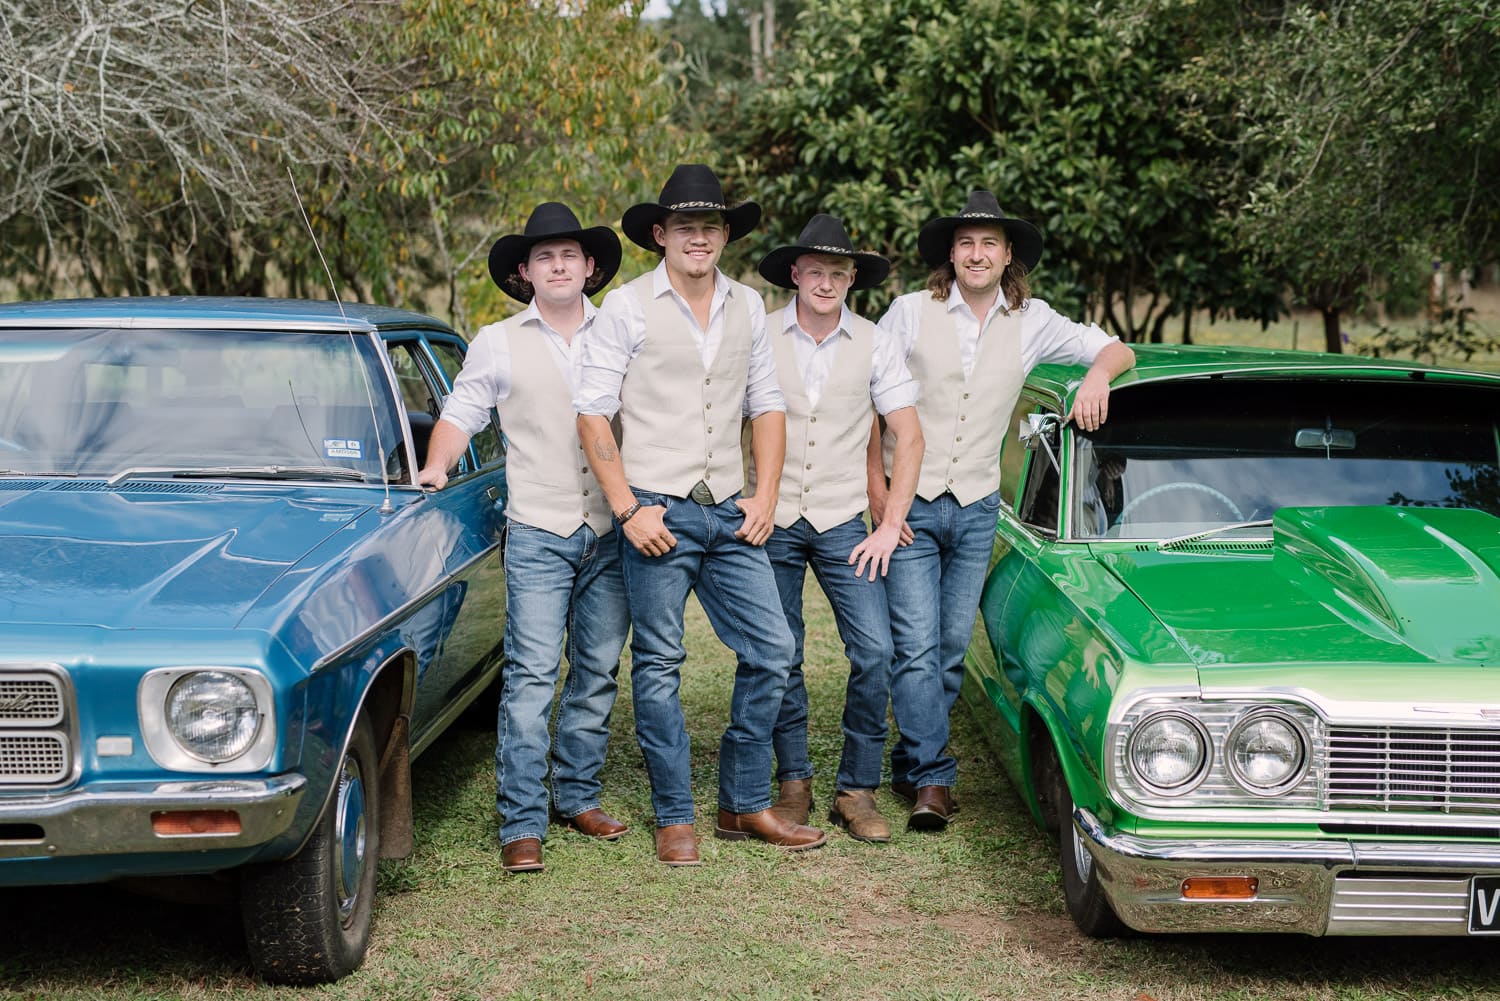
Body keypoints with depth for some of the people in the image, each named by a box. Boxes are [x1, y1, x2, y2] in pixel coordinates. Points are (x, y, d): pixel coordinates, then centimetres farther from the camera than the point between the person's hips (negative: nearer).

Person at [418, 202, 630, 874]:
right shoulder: (498, 343, 9)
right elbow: (461, 413, 12)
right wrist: (437, 468, -7)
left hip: (612, 532, 3)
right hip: (538, 533, -2)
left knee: (598, 673, 9)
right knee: (531, 676, -10)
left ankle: (578, 796, 22)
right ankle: (521, 824, -8)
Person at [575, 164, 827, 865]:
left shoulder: (747, 308, 12)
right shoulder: (628, 308, -2)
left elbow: (767, 405, 16)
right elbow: (593, 411, -5)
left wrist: (766, 494, 5)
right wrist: (628, 508, -11)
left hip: (729, 515, 5)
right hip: (658, 513, -5)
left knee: (771, 652, 3)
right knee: (659, 666, 1)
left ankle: (745, 805, 16)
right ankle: (674, 819, 12)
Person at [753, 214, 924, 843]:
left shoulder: (874, 345, 2)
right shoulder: (759, 337, 0)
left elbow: (908, 437, 4)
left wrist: (890, 527, -2)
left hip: (842, 522, 0)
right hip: (771, 520, 0)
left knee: (875, 653, -9)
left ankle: (857, 790, 3)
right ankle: (793, 780, 21)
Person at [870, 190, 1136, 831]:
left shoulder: (1031, 322, 5)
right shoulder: (910, 312, -2)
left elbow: (1119, 351, 9)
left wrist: (1097, 375, -15)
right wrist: (876, 486, -6)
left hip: (977, 509, 3)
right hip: (910, 505, -3)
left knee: (952, 650, 6)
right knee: (916, 649, -11)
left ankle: (911, 766, 20)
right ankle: (933, 777, -6)